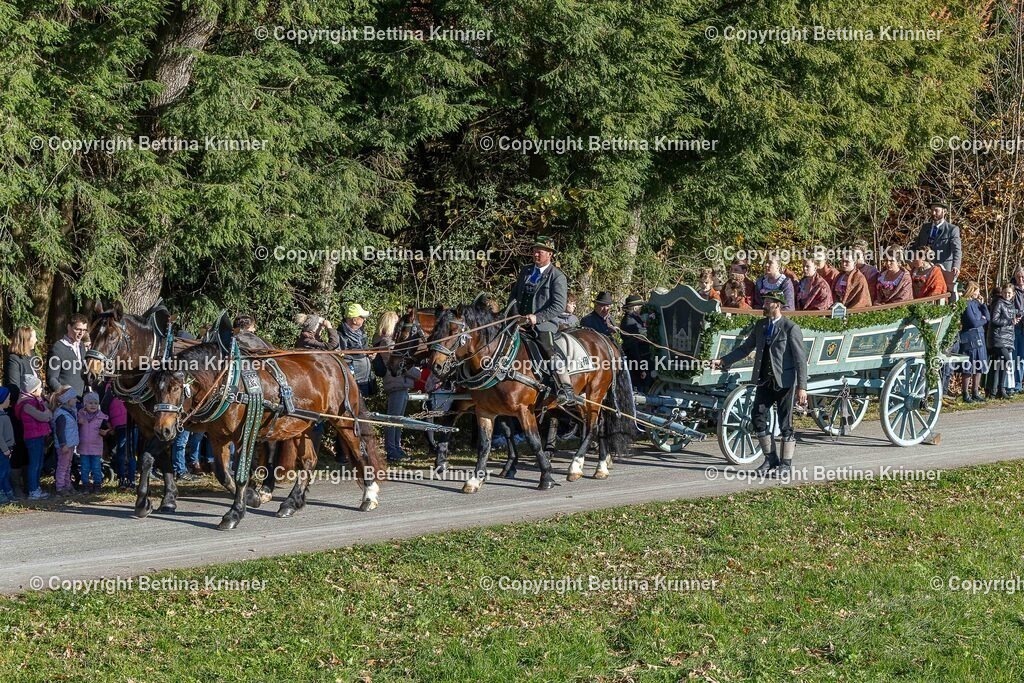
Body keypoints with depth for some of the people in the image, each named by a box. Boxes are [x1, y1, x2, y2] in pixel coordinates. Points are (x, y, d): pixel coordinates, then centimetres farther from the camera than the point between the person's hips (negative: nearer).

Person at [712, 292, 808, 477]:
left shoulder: (791, 328, -10)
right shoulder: (760, 326, 10)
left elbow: (801, 359, -12)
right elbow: (745, 348, 14)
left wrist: (802, 387, -17)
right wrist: (723, 361, 3)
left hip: (785, 382, -6)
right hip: (764, 381, 6)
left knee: (785, 424, 1)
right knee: (758, 419, 3)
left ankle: (786, 465, 11)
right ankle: (770, 459, 17)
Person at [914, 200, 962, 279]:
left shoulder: (952, 229, -2)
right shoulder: (925, 227, 15)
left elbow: (957, 250, -12)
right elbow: (915, 246, 20)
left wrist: (955, 267, -29)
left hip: (943, 268, -4)